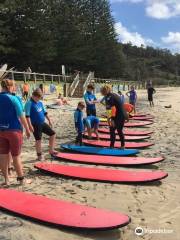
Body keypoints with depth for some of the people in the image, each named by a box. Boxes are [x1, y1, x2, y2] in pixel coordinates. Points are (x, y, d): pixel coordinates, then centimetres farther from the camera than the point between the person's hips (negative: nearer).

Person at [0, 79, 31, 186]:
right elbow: (21, 116, -12)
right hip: (14, 130, -5)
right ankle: (21, 179, 18)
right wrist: (27, 129, -3)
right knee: (16, 156, 6)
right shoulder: (14, 99, -14)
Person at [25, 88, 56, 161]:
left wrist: (49, 120, 20)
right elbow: (27, 116, -17)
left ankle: (51, 150, 18)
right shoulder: (29, 103, -12)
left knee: (53, 134, 7)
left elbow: (45, 112, 20)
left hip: (43, 123, 7)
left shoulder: (40, 103, 11)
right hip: (35, 125, -7)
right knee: (38, 139, 0)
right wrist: (30, 125, -22)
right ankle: (39, 155, 17)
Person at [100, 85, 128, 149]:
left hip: (117, 117, -9)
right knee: (120, 130, 18)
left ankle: (112, 146, 7)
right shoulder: (115, 95, 16)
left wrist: (112, 119, -19)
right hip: (123, 116, 9)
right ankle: (122, 146, 23)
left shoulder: (108, 97, -11)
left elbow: (112, 108, -20)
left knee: (112, 130, 3)